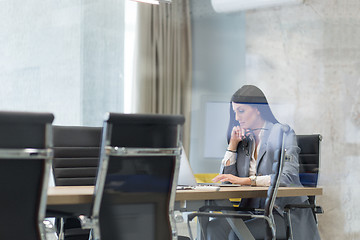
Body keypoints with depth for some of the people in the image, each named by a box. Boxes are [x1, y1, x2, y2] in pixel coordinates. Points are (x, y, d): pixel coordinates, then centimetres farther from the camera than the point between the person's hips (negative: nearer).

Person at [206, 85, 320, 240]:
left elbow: (288, 176, -21)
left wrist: (246, 180, -28)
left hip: (285, 213, -6)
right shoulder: (244, 138, 15)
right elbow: (226, 179, 10)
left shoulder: (282, 132, -5)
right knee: (214, 227, -22)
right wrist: (233, 144, 3)